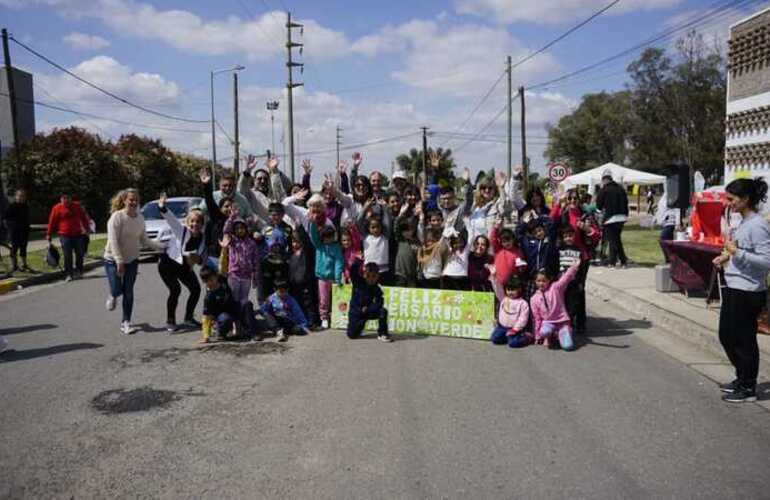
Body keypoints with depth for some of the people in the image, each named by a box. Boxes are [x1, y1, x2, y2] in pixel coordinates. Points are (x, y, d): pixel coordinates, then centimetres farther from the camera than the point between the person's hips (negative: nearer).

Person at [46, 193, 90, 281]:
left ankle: (79, 271, 29)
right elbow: (52, 221, -2)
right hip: (65, 235, -3)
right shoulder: (57, 208, -3)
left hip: (78, 234, 3)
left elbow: (84, 217, 17)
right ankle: (69, 274, 3)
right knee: (67, 256, -4)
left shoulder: (77, 206, 7)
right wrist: (49, 234, -2)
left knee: (80, 254, 10)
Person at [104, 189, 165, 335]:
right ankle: (112, 296, 33)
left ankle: (126, 323, 16)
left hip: (132, 260, 4)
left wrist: (162, 247, -4)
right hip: (113, 260, -4)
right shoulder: (117, 217, -18)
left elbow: (144, 240, 5)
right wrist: (119, 262, -26)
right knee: (117, 290, -6)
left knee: (128, 292, 5)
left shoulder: (140, 218, -1)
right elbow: (113, 242, -21)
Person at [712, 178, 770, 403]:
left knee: (743, 340, 2)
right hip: (734, 290, 10)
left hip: (748, 293, -10)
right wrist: (728, 257, 8)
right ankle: (742, 378, 34)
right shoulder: (743, 223, 10)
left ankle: (748, 388, 18)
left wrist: (735, 251, -24)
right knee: (726, 335, 18)